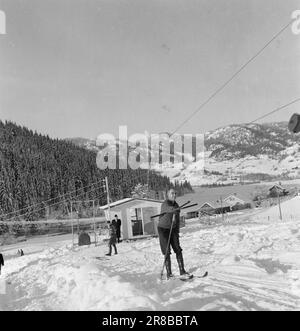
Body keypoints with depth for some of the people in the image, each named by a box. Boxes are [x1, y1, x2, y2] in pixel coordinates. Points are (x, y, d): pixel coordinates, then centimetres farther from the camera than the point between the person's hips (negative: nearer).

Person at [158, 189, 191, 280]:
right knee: (167, 252, -4)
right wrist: (175, 211, -58)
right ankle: (168, 273, 5)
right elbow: (169, 209, -38)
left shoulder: (176, 205, 6)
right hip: (163, 229, -6)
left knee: (178, 250, -2)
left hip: (173, 230, 6)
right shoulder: (165, 204, -14)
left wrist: (177, 232, 8)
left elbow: (178, 220, 13)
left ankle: (182, 272, 2)